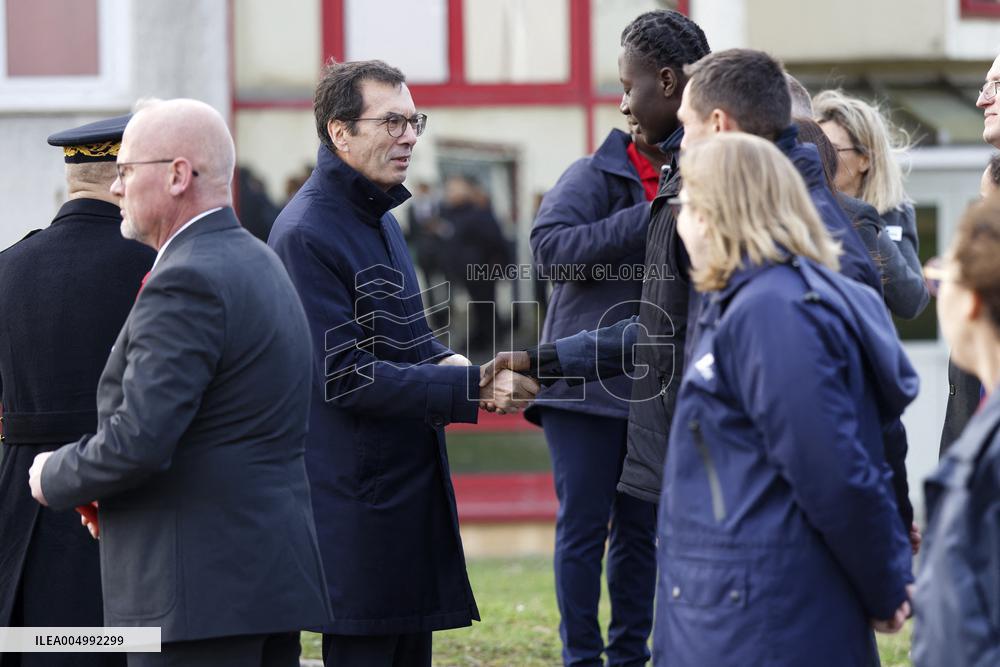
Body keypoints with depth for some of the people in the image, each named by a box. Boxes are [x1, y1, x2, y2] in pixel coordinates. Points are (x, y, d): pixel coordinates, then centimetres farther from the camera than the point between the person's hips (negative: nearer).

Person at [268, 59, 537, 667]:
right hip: (357, 497, -9)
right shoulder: (307, 234, -16)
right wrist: (469, 388, -20)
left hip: (414, 483, 9)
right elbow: (346, 377, -19)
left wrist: (446, 361, 2)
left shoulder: (380, 218, 15)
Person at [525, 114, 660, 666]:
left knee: (641, 531, 8)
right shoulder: (594, 177, -4)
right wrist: (646, 220, -23)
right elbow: (550, 246, -20)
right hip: (587, 386, -5)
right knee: (583, 527, -1)